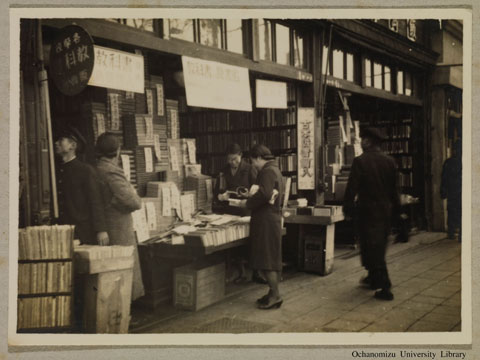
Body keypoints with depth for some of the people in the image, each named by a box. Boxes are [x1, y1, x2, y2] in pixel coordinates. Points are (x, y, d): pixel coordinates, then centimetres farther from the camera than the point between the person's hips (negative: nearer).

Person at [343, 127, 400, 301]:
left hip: (368, 210, -6)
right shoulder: (389, 161, 4)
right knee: (379, 246, 19)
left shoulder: (360, 161, -13)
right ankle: (374, 278, 35)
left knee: (372, 247, 0)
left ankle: (385, 287, 0)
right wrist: (395, 208, 19)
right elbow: (394, 187, 10)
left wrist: (348, 208, -6)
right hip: (386, 210, 6)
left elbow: (352, 187, -14)